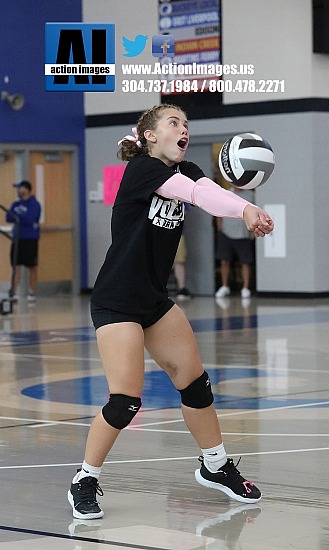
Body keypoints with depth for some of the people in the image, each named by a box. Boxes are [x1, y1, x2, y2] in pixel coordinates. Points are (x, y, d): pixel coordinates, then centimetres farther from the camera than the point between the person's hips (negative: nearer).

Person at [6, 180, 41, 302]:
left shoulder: (34, 204, -7)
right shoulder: (16, 204, 13)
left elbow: (30, 219, -17)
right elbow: (8, 218, 4)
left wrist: (16, 216, -6)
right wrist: (20, 217, -13)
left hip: (30, 239, -6)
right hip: (17, 238, 6)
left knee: (32, 267, 1)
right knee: (15, 265, 2)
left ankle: (32, 293, 8)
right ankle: (13, 292, 4)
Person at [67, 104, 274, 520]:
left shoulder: (186, 171, 4)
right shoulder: (141, 169, -17)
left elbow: (210, 192, -19)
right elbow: (195, 193, -33)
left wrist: (247, 212, -40)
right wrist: (246, 208, -48)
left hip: (155, 299, 8)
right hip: (117, 302, -8)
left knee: (195, 382, 10)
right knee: (125, 401, -12)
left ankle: (215, 466, 29)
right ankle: (84, 482, 5)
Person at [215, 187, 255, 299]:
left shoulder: (250, 195, 4)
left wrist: (252, 231, -2)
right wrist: (219, 230, 4)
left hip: (243, 235, -1)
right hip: (226, 234, 1)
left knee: (245, 263, -1)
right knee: (224, 261, 2)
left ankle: (245, 288, 8)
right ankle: (225, 287, 14)